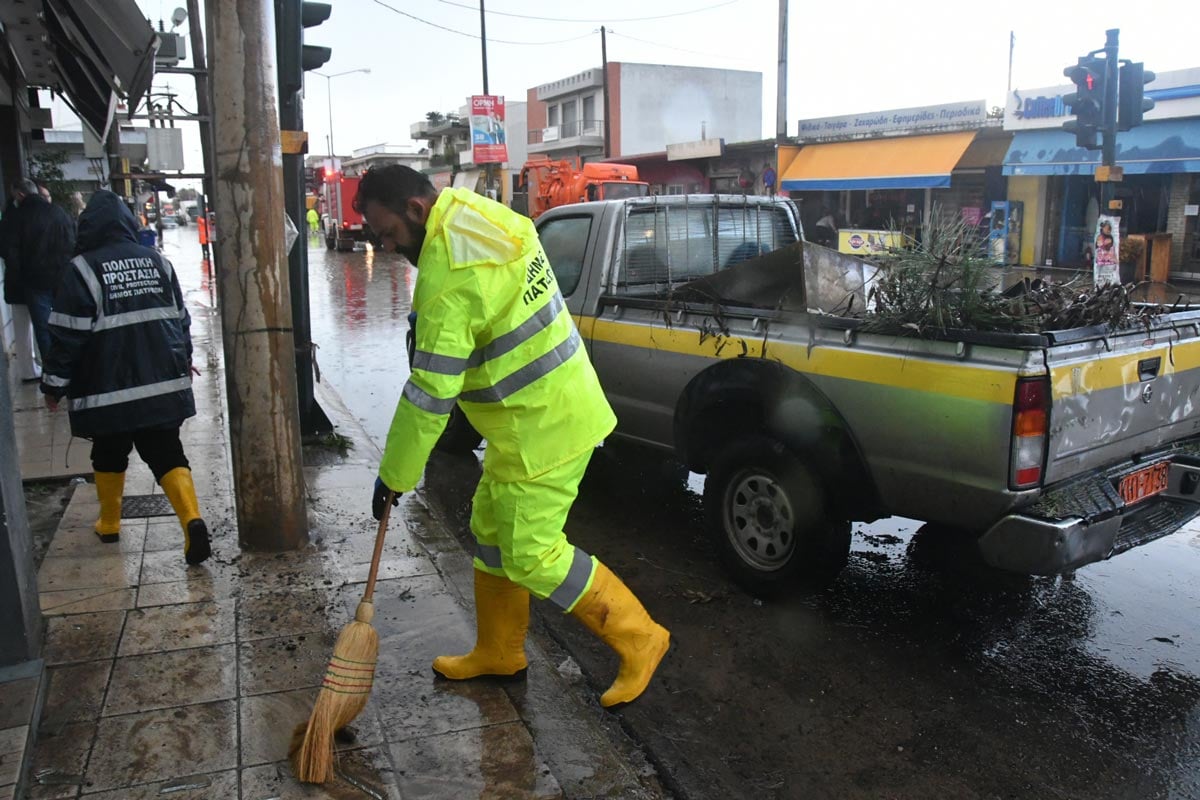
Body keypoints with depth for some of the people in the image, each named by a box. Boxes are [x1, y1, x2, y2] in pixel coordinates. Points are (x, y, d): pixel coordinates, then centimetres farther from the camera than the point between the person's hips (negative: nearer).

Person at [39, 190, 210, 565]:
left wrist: (54, 383, 3)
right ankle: (192, 520, -14)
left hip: (108, 389, -3)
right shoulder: (157, 261, 5)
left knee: (109, 456, 17)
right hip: (162, 384, 3)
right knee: (167, 454, 5)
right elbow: (180, 317, 14)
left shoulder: (83, 270, -9)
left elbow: (68, 334, -8)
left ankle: (109, 523, 32)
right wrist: (183, 358, 30)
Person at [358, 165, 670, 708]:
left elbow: (429, 396, -23)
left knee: (532, 554, -2)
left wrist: (393, 476, -12)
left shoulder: (449, 278, -25)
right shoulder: (481, 215, 5)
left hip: (544, 429, -10)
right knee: (492, 528, 18)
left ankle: (639, 642, 13)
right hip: (551, 409, 10)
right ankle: (498, 653, 34)